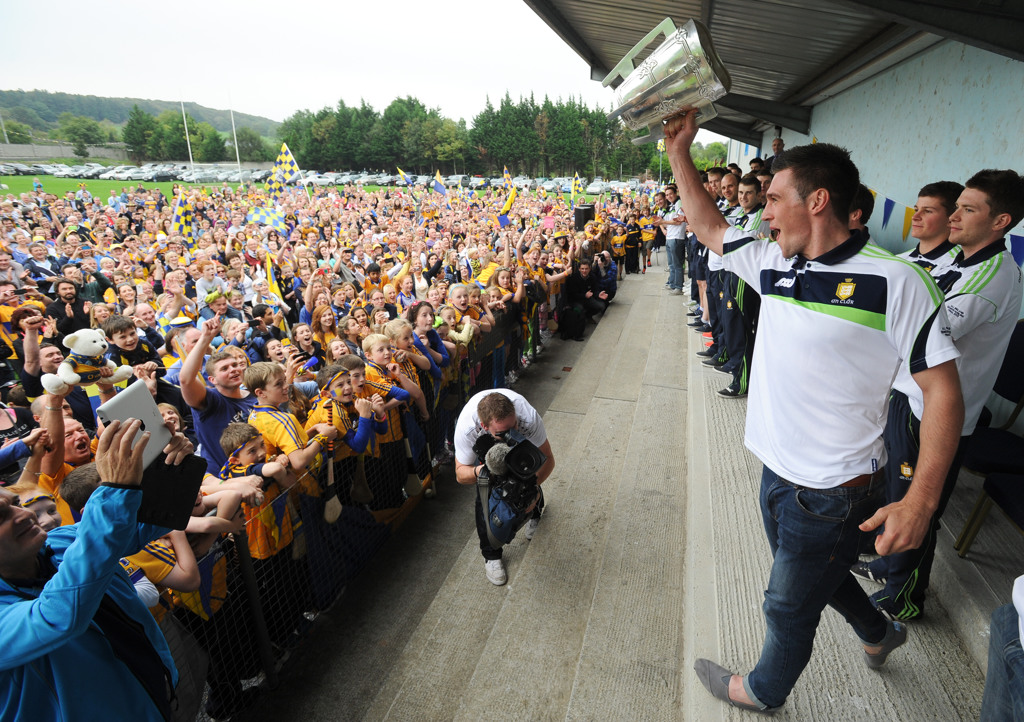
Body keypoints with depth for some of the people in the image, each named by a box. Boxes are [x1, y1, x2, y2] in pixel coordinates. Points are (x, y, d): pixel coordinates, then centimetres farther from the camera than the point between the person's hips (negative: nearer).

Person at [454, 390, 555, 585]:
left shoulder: (528, 417, -45)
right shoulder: (466, 428, -44)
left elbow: (548, 459, -29)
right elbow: (460, 474, -29)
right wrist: (479, 471, -53)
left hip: (522, 440, 1)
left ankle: (535, 513, 44)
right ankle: (491, 555, 11)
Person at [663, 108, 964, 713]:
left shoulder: (894, 282, -19)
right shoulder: (775, 265, 0)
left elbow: (943, 389, -18)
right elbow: (709, 226, 12)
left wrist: (922, 498, -24)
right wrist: (680, 151, 9)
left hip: (832, 492, -7)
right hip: (778, 471, 7)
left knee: (790, 605, 16)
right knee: (815, 571, 31)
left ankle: (765, 691, 44)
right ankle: (878, 631, 61)